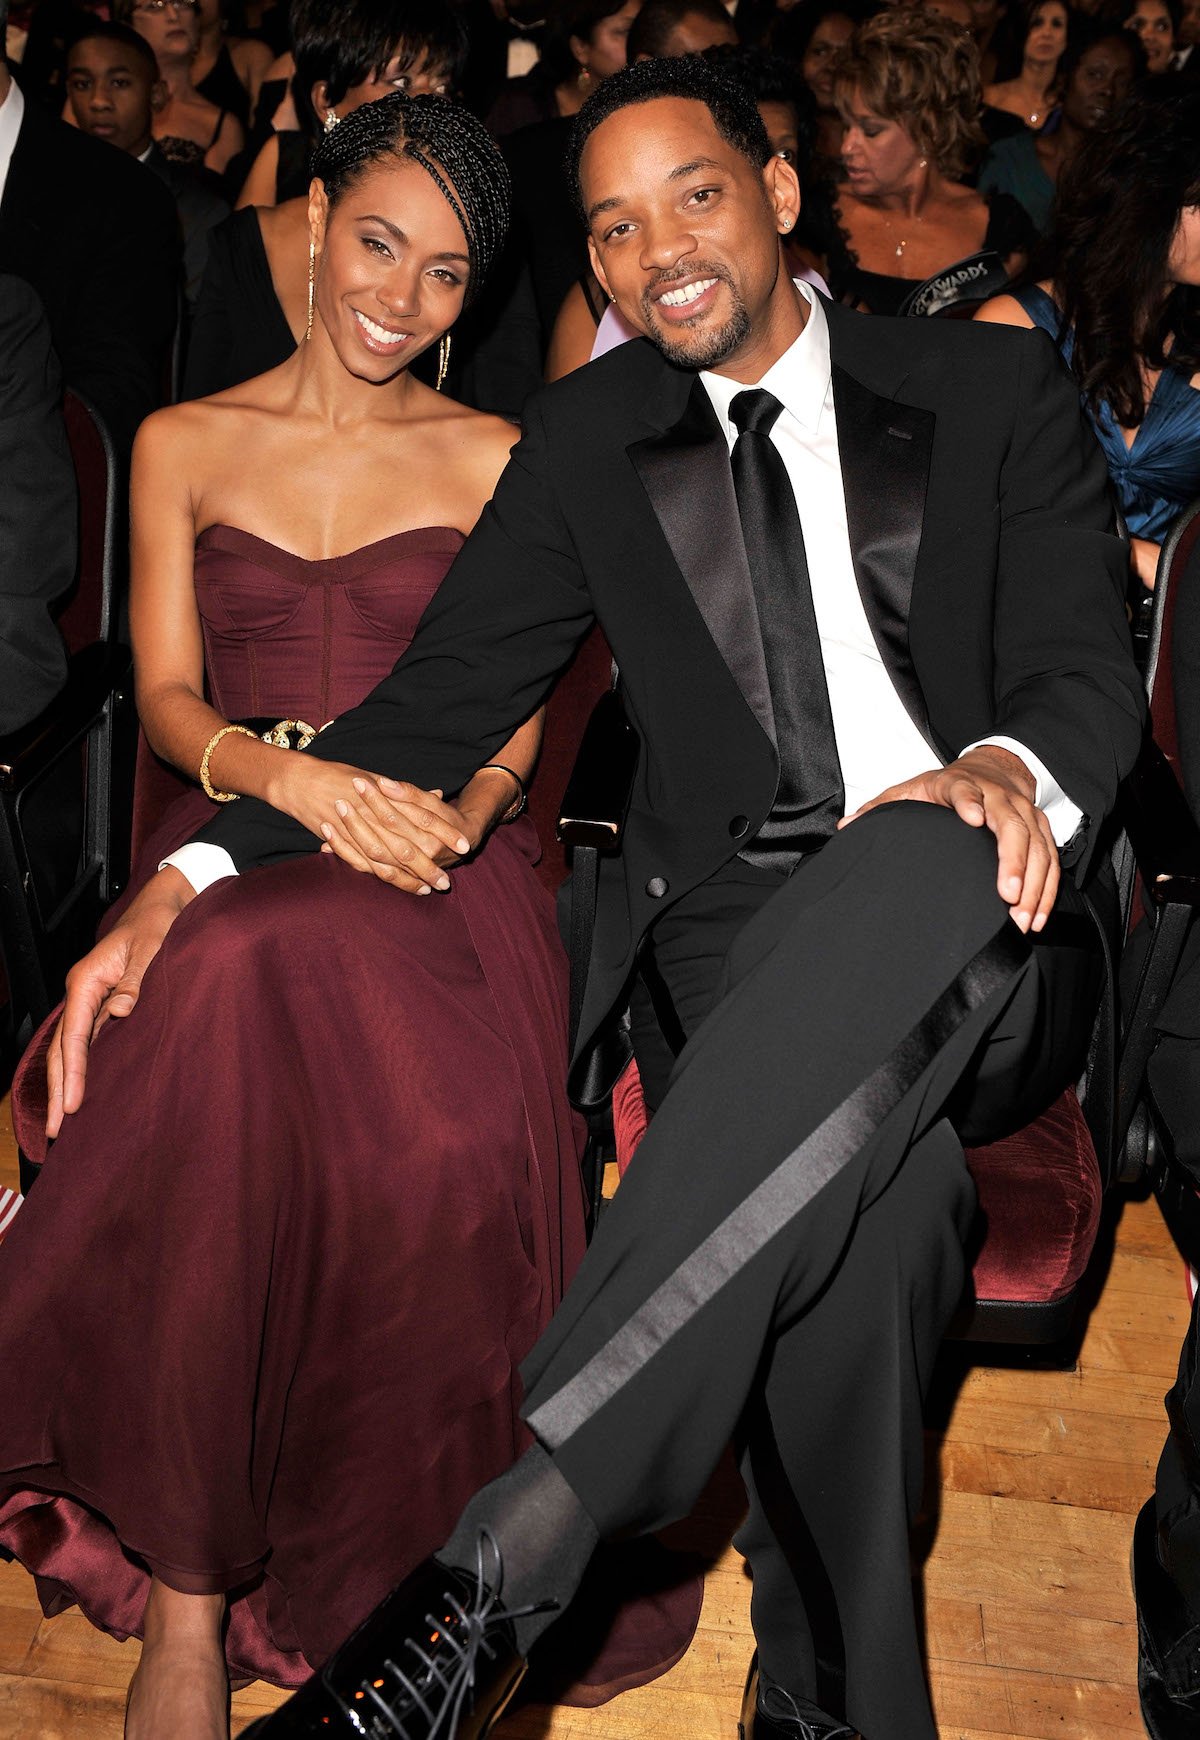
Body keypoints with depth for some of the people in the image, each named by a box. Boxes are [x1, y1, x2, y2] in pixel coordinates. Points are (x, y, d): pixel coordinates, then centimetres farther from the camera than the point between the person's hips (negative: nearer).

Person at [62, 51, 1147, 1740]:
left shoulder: (997, 387, 12)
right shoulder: (588, 437, 15)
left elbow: (1087, 662, 1)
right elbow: (440, 701, 11)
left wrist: (1016, 770, -26)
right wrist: (197, 873, -4)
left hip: (983, 948, 0)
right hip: (740, 955, 1)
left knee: (920, 852, -39)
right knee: (865, 1184, -36)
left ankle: (500, 1553, -44)